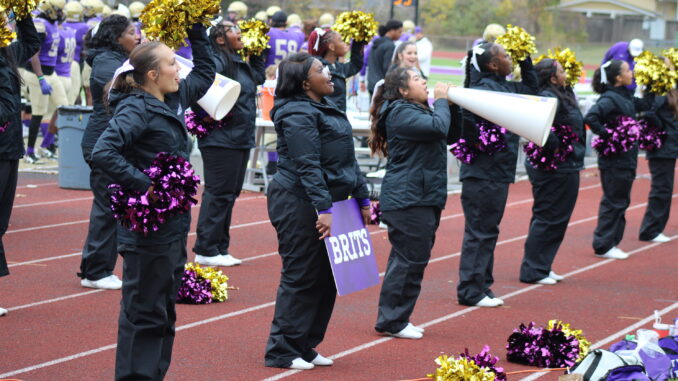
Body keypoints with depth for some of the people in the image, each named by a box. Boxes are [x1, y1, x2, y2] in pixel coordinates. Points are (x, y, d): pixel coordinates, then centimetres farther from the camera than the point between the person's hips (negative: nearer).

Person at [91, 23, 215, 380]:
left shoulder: (174, 100, 10)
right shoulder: (135, 109, -16)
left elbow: (204, 74, 28)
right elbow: (104, 152, -28)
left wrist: (197, 33, 18)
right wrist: (144, 186, -28)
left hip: (174, 223, 9)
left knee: (165, 307, 15)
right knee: (144, 310, -2)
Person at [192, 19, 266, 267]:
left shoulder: (240, 64, 15)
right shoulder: (218, 61, -14)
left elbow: (259, 78, 32)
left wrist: (257, 53, 24)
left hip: (240, 140, 10)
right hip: (221, 138, -10)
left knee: (229, 193, 13)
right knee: (218, 193, -7)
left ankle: (219, 248, 20)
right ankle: (206, 250, -2)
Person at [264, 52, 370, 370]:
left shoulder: (327, 110, 17)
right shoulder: (298, 114, -15)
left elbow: (347, 160, 22)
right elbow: (308, 166, -22)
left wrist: (362, 198, 20)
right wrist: (323, 209, -27)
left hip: (328, 203, 10)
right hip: (300, 204, -10)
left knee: (325, 278, 11)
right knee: (301, 277, -5)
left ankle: (305, 346, 20)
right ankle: (281, 351, 3)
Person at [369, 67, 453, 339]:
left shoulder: (415, 110, 20)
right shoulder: (402, 113, -14)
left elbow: (447, 134, 21)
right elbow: (439, 128, -26)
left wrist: (445, 101, 9)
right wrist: (441, 100, -10)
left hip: (422, 199, 11)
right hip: (408, 201, -11)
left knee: (408, 259, 14)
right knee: (410, 259, -9)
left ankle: (395, 319, 20)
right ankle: (391, 322, -3)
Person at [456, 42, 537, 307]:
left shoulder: (505, 88, 12)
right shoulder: (484, 89, -17)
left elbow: (531, 89, 29)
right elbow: (466, 113, -32)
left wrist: (525, 61, 18)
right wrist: (481, 143, -22)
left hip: (498, 173, 10)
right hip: (482, 173, -10)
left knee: (487, 232, 15)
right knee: (479, 232, -5)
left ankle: (481, 287, 23)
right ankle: (470, 292, 0)